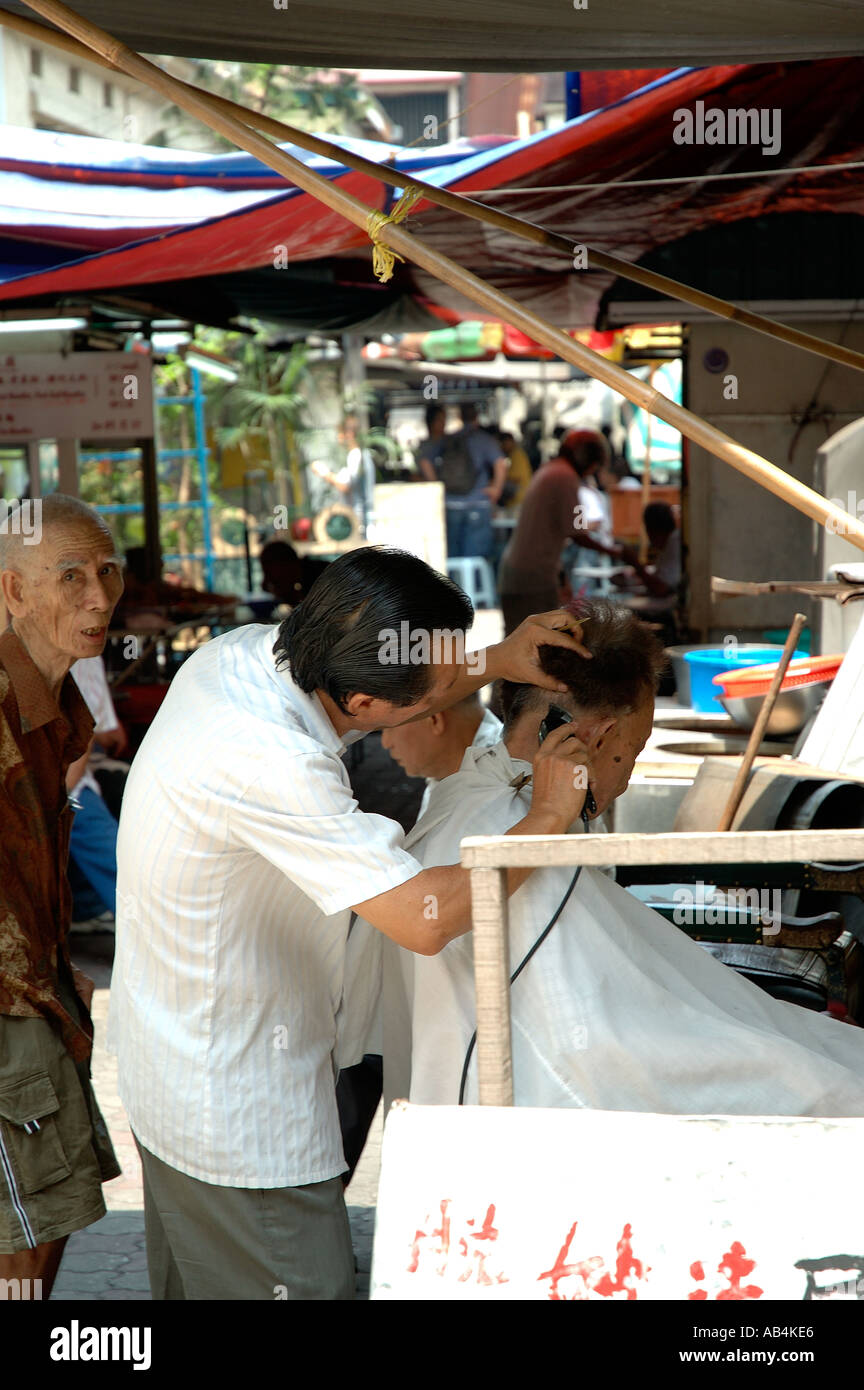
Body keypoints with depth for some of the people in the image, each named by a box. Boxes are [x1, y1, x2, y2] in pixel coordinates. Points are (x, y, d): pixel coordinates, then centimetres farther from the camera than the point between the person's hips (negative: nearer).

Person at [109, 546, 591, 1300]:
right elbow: (426, 917, -35)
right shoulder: (267, 764, -35)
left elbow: (392, 700, 14)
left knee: (197, 1283, 23)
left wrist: (498, 661, -1)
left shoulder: (244, 652, -7)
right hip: (239, 1116, -10)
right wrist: (549, 815, -22)